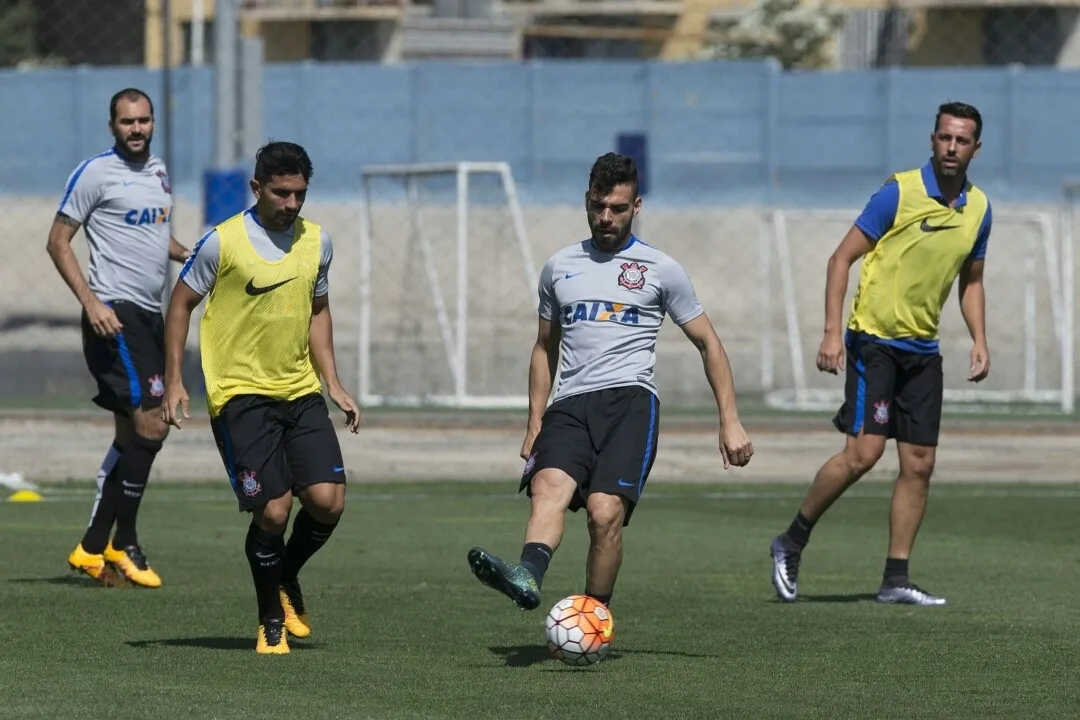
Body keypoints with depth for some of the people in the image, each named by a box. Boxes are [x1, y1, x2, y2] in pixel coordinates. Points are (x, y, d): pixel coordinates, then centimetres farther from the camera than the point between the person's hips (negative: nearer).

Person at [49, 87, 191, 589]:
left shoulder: (159, 171, 15)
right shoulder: (95, 172, -8)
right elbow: (58, 242, -7)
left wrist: (188, 254, 9)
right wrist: (91, 302, -16)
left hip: (150, 314, 8)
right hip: (115, 315, -8)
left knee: (131, 436, 9)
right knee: (151, 424, -16)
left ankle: (93, 549, 15)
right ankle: (123, 543, -7)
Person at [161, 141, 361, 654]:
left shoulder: (316, 242, 6)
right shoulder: (222, 242, -9)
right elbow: (181, 303, 1)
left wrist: (333, 384, 13)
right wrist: (173, 380, -5)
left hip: (301, 392, 5)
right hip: (241, 394, -5)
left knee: (327, 501, -8)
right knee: (273, 510, -12)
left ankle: (287, 580, 22)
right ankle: (271, 621, 9)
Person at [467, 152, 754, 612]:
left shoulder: (661, 270, 11)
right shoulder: (559, 267, 20)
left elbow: (708, 344, 15)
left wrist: (730, 421, 8)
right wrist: (534, 424, 22)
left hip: (629, 400, -2)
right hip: (570, 404, 2)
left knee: (606, 511, -24)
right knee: (549, 487, -29)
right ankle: (527, 577, -54)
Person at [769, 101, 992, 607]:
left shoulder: (978, 208, 7)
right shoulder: (900, 192, -11)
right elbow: (843, 258, -8)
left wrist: (979, 341, 7)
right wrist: (832, 332, -15)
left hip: (923, 348, 6)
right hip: (874, 338, -6)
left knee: (919, 465, 1)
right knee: (863, 451, -15)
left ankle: (896, 579, 7)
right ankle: (792, 543, 1)